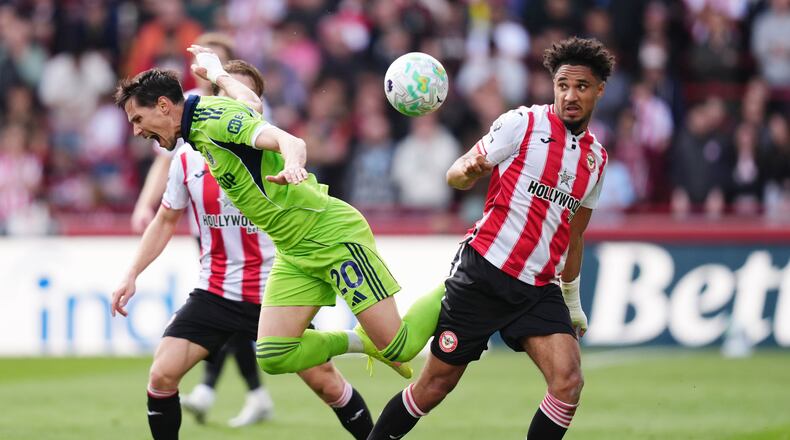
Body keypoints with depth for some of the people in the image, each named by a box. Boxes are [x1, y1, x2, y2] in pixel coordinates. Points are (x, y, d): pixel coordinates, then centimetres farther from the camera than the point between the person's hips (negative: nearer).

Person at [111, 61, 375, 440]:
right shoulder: (188, 157, 0)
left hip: (274, 293, -2)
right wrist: (131, 276, 7)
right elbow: (165, 221, 14)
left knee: (326, 383, -2)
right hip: (214, 292, 2)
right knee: (161, 375, -12)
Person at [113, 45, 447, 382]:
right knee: (273, 356, -5)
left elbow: (292, 142, -31)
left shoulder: (215, 117, -17)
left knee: (399, 346, -13)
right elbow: (250, 102, 31)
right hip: (295, 252, 9)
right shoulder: (197, 131, 10)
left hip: (333, 236, -9)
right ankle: (364, 342, 15)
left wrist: (292, 165, -54)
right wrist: (216, 72, 51)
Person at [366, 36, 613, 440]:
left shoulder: (596, 158, 13)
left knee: (568, 382, -18)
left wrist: (573, 301, 29)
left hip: (539, 290, 4)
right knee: (437, 384, 0)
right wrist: (468, 169, -30)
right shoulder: (522, 123, -4)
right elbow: (457, 176, -6)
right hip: (484, 271, -4)